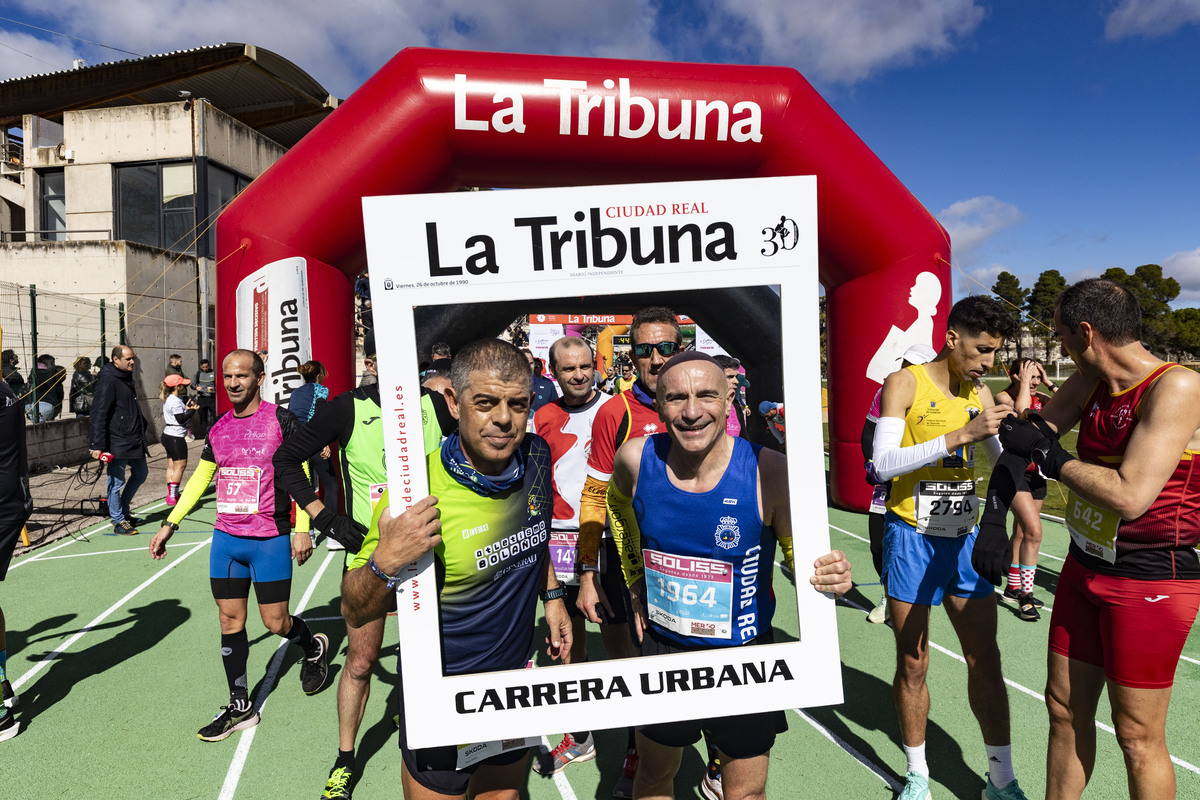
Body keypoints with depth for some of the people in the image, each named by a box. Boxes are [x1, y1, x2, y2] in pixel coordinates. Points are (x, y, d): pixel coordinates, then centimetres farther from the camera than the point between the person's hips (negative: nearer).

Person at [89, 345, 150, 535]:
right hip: (117, 443, -9)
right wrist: (97, 445, -22)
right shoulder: (108, 381, -15)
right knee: (117, 482, 1)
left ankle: (121, 510, 33)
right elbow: (98, 414, -19)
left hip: (134, 441, 9)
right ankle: (118, 522, 12)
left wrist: (142, 430, 24)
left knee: (141, 473, 19)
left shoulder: (127, 378, 14)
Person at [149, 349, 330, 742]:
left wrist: (302, 530, -13)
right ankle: (240, 706, 22)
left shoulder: (282, 420, -9)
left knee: (276, 623, 2)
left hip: (270, 540, -5)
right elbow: (199, 478, 18)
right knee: (230, 621, 9)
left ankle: (314, 647, 34)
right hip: (225, 538, 5)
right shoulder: (219, 428, 7)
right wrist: (170, 524, 16)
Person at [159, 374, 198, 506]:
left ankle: (171, 494, 17)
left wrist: (186, 408, 7)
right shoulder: (175, 401, -17)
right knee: (180, 466, -6)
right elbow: (181, 419, -18)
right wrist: (192, 410, -8)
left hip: (168, 435, 11)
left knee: (171, 466, 12)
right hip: (176, 437, -11)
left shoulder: (169, 399, 13)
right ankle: (173, 497, -3)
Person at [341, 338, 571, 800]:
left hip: (514, 680, 6)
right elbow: (355, 613, -17)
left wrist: (551, 595, 9)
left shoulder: (536, 456, -9)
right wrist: (385, 563, -36)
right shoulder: (418, 494, -26)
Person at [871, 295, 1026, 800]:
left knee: (985, 660, 10)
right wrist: (961, 435, -27)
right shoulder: (904, 383, -10)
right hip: (913, 537, -5)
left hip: (964, 537, 5)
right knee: (913, 664, 7)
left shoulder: (978, 391, 8)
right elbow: (883, 464, -21)